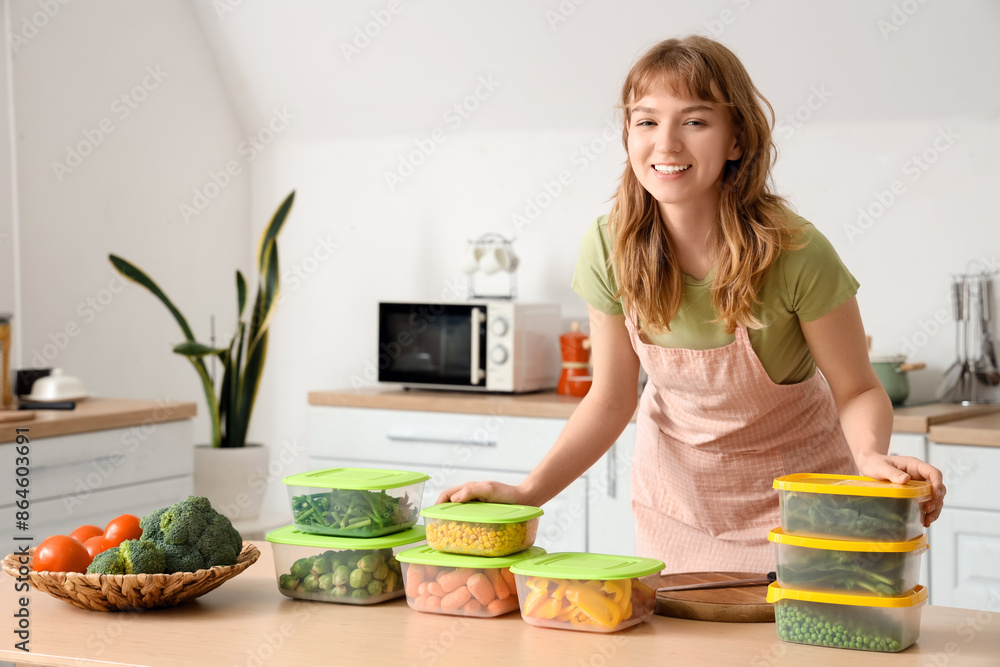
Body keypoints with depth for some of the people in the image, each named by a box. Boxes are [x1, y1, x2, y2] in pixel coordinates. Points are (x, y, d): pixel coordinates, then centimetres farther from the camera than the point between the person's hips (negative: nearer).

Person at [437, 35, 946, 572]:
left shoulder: (797, 254, -27)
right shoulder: (609, 250, -18)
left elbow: (857, 391, -16)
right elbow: (612, 397, -8)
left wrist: (871, 456, -37)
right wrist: (529, 493, -19)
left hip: (792, 493, -2)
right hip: (675, 491, 3)